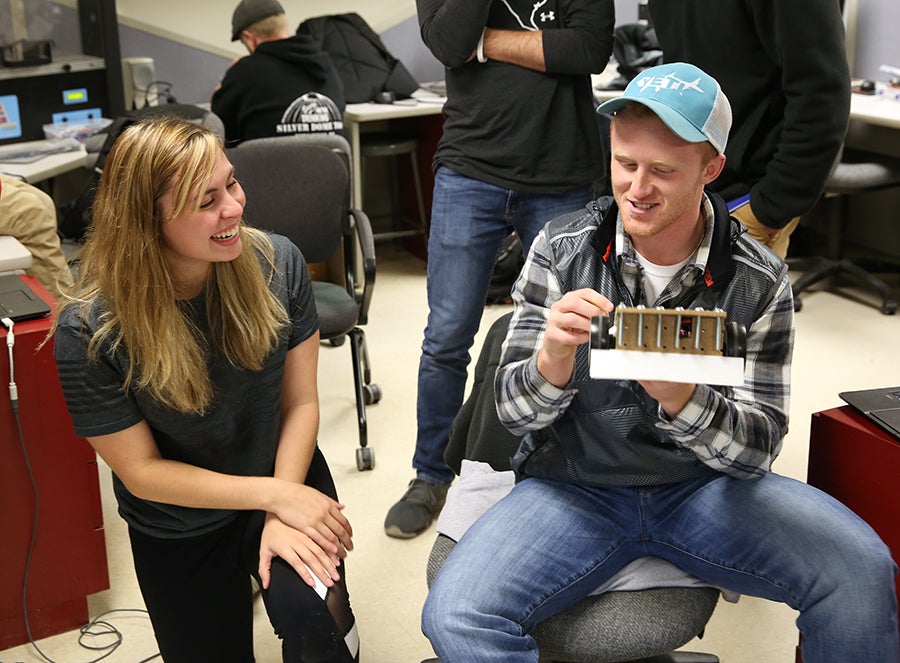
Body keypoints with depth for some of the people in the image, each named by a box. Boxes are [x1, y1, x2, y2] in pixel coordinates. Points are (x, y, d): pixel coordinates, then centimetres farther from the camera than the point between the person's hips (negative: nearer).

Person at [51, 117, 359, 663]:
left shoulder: (276, 263, -18)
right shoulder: (88, 331, -24)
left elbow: (300, 400, -10)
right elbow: (141, 470, -16)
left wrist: (282, 516, -21)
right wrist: (274, 496, -22)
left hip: (286, 476, 0)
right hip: (178, 528, 0)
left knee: (314, 618, -26)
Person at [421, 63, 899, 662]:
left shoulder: (759, 281, -6)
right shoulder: (562, 248, -5)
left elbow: (759, 446, -7)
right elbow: (514, 411, -5)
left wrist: (682, 400, -29)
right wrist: (553, 358, -29)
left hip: (704, 487, 1)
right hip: (575, 484, 0)